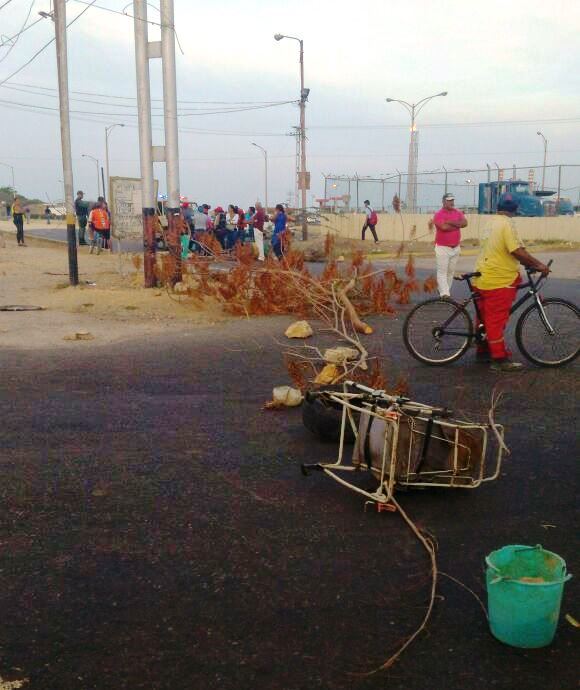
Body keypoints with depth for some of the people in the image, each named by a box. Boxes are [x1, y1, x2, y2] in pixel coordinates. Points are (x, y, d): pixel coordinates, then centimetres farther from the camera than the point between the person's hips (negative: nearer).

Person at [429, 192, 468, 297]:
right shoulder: (438, 214, -10)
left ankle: (446, 290, 23)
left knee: (451, 271, 12)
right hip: (443, 248, -6)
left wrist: (449, 222, -18)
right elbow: (444, 227, -25)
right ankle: (445, 293, -12)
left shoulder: (458, 212, 7)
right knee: (442, 272, -8)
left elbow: (465, 223, -10)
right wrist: (458, 224, -9)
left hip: (456, 248, 6)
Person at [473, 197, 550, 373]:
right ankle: (500, 360, -1)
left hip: (483, 278, 9)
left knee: (486, 318, 17)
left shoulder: (492, 223, 13)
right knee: (497, 320, -6)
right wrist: (539, 265, -14)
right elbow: (518, 251, -23)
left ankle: (483, 352, 26)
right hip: (498, 280, -9)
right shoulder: (507, 223, -15)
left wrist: (528, 263, 20)